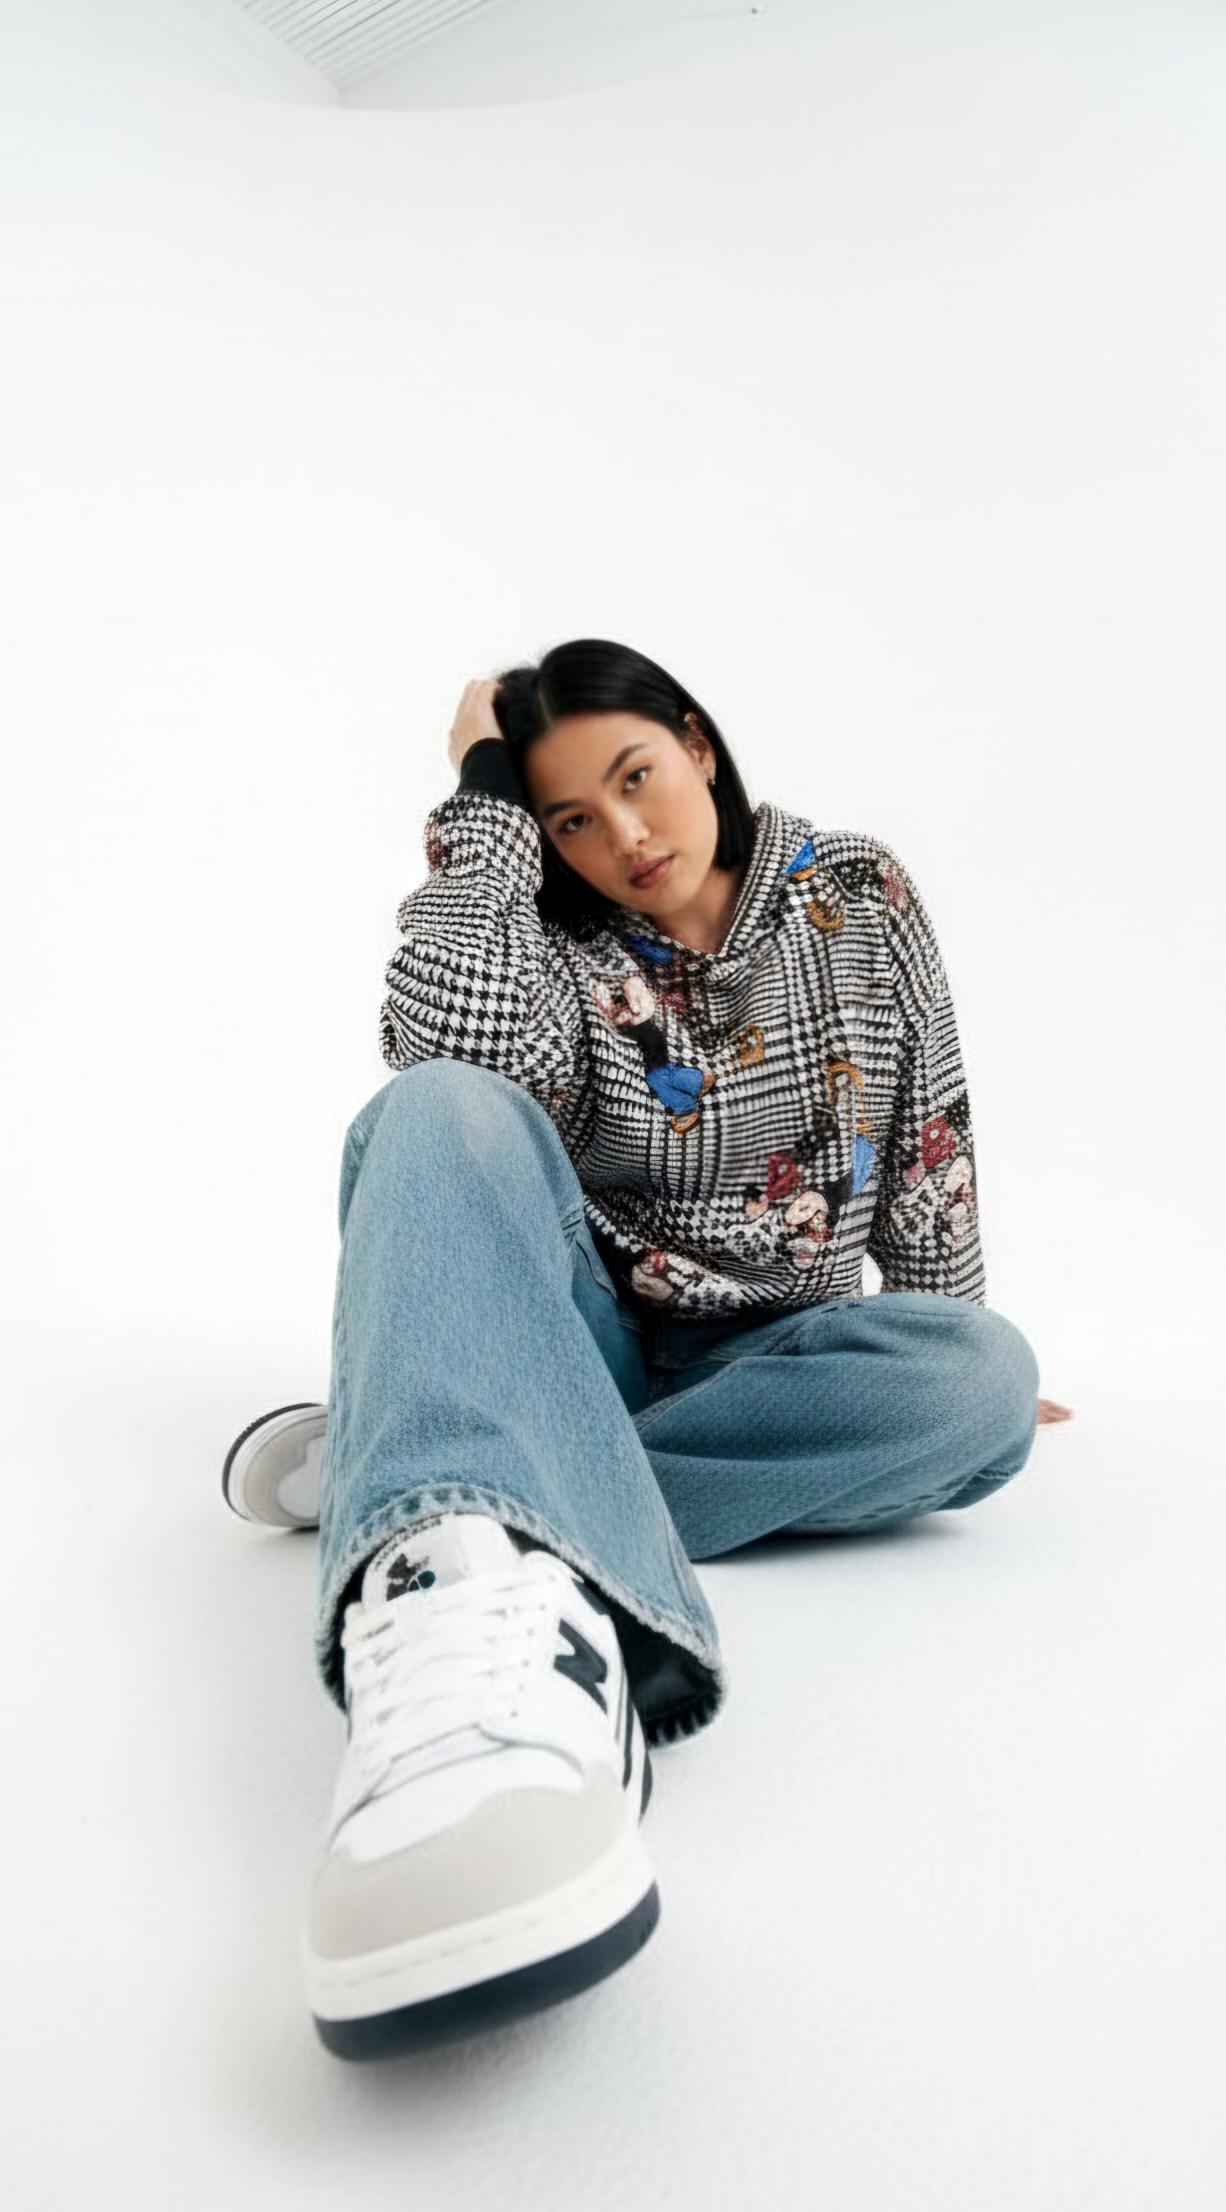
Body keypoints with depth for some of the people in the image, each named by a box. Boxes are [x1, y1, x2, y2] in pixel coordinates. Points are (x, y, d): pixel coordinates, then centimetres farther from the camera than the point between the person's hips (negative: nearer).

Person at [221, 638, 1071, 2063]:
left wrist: (938, 1380, 10)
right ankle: (490, 1630, -65)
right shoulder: (555, 952, 0)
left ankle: (392, 1464, -32)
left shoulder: (862, 899, 5)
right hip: (579, 1343, -1)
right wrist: (484, 794, -14)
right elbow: (441, 1052, -24)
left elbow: (927, 1147, 9)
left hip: (771, 1368, 2)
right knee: (446, 1115, -31)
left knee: (990, 1375, -32)